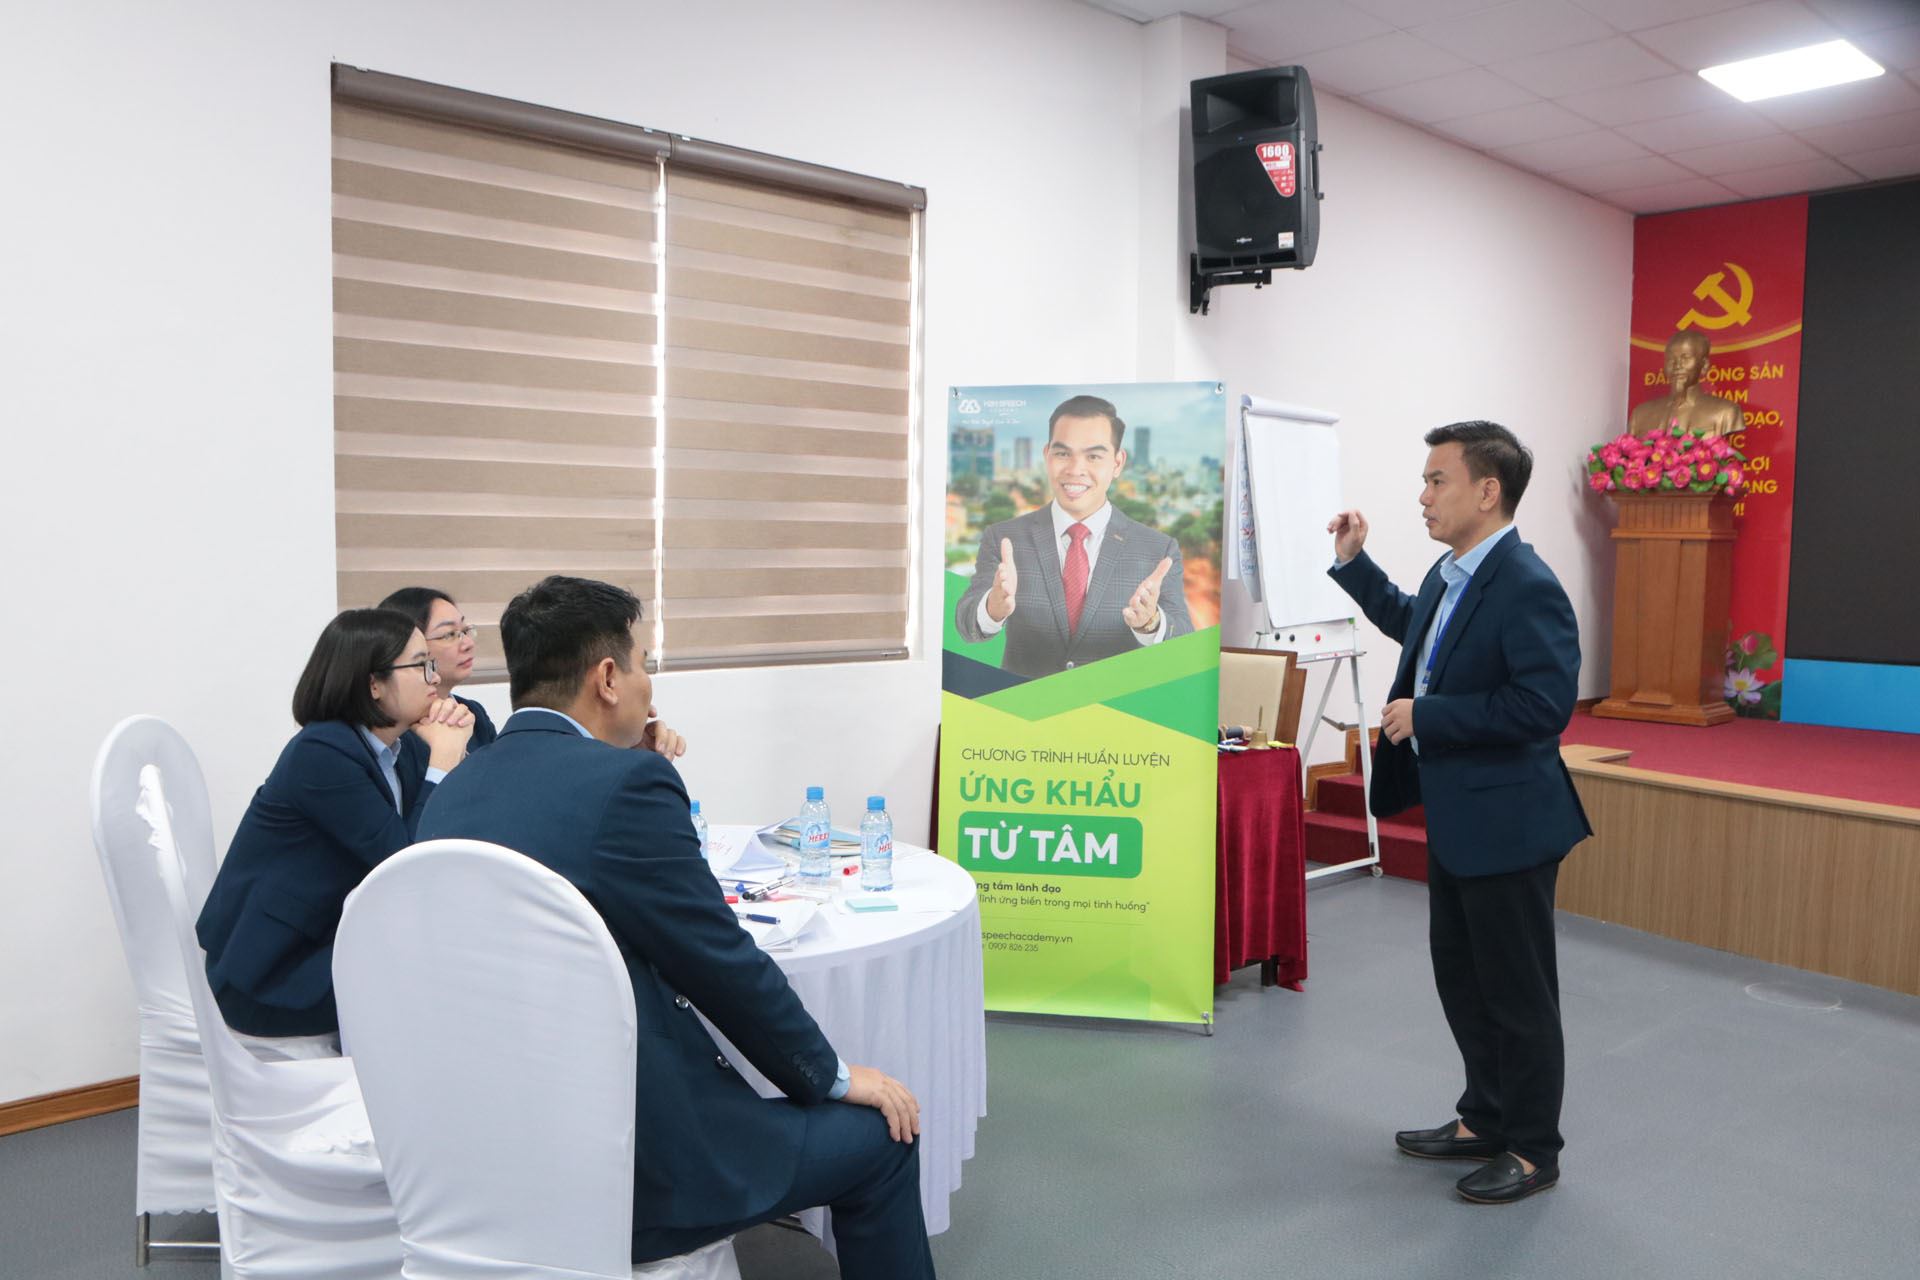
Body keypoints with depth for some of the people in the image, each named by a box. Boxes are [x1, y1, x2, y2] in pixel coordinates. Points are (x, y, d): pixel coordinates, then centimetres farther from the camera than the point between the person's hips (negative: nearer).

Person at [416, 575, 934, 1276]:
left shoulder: (455, 789, 5)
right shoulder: (626, 781, -19)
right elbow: (725, 964, -13)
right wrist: (834, 1078, 1)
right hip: (627, 1166, -8)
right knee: (877, 1137, 10)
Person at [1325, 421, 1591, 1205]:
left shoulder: (1527, 587, -22)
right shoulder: (1450, 573, 7)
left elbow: (1545, 703, -28)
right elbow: (1410, 625, 28)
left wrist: (1427, 715, -23)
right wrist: (1354, 562, 19)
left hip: (1506, 820, -9)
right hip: (1455, 815, 10)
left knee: (1516, 989, 6)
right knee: (1460, 977, 20)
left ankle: (1533, 1149, 24)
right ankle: (1485, 1119, 37)